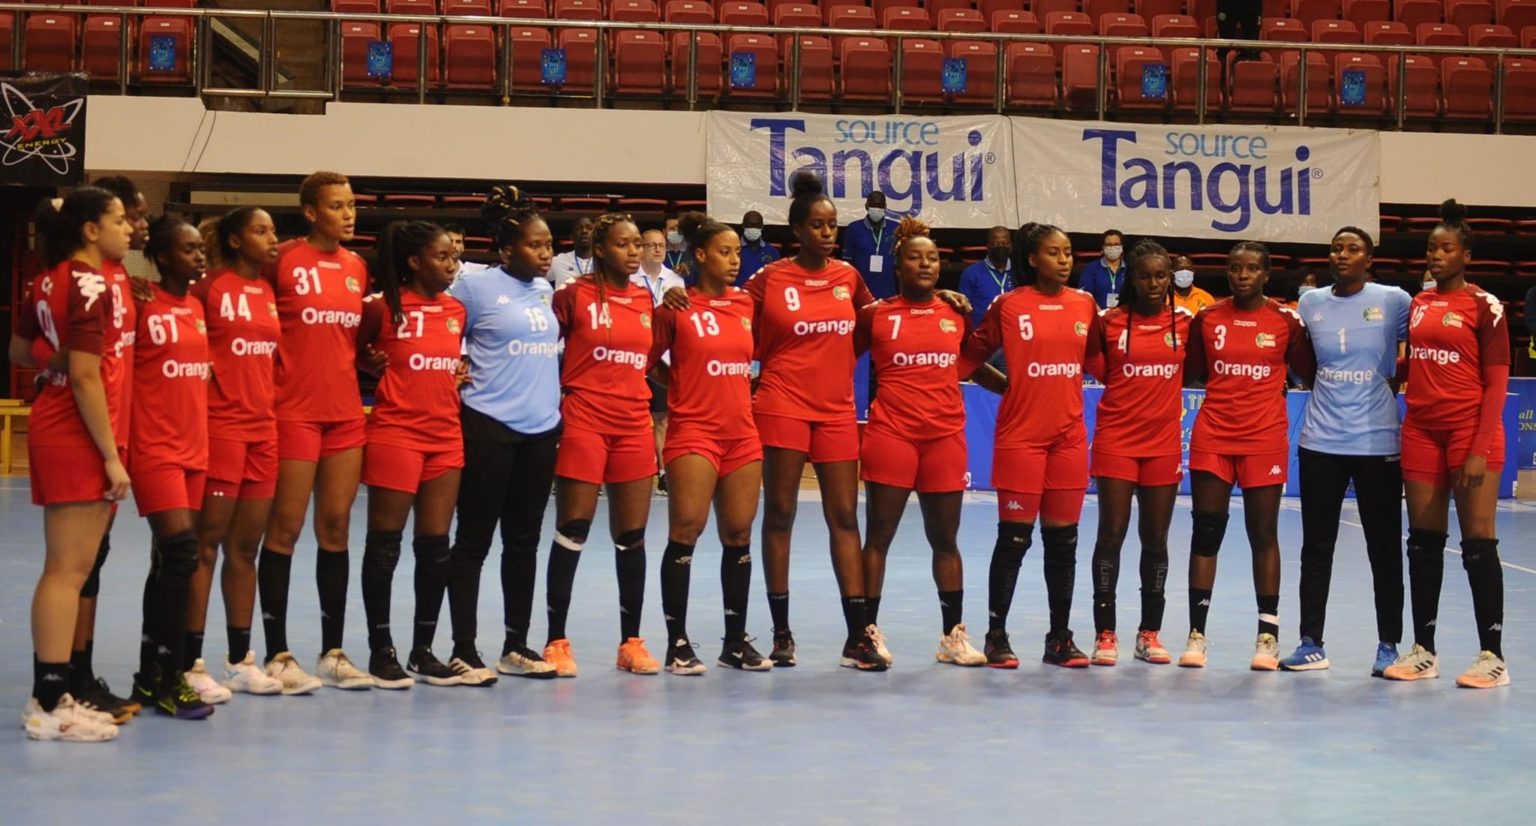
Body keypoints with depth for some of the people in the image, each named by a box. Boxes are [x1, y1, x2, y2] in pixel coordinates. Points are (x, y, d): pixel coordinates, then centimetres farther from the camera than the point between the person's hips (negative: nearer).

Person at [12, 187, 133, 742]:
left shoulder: (51, 280, 12)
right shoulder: (90, 285, -15)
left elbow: (19, 352, 22)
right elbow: (85, 377, -20)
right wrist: (112, 456, -18)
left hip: (54, 425, 9)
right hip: (76, 433, -9)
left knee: (67, 568, 13)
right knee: (69, 569, -6)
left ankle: (50, 695, 18)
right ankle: (49, 707, -2)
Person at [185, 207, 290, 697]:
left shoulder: (269, 292, 13)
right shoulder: (209, 288, -7)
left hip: (263, 427, 7)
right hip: (220, 426, -7)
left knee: (246, 548, 11)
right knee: (207, 546, -3)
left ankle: (240, 661, 18)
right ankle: (190, 664, 2)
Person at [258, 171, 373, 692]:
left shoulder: (357, 267, 11)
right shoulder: (283, 259, -7)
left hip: (346, 412, 6)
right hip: (295, 410, -6)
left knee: (336, 528, 8)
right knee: (285, 528, -1)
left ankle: (333, 652, 15)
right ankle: (277, 653, 6)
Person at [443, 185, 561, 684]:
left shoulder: (548, 292, 10)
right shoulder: (475, 288, -7)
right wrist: (459, 374, -10)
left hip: (542, 429, 6)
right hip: (489, 428, -6)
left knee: (524, 541, 11)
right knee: (474, 540, 0)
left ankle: (517, 647, 19)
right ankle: (463, 651, 4)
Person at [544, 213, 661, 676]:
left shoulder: (646, 301, 10)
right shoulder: (575, 295, -4)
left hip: (634, 426, 5)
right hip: (584, 424, -5)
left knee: (632, 536, 6)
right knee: (572, 531, -2)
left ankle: (631, 642, 14)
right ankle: (557, 641, 6)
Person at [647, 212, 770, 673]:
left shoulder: (746, 305, 9)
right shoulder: (677, 307, -5)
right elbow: (647, 359, 2)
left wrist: (741, 391, 8)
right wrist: (683, 387, 4)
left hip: (743, 433, 5)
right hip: (694, 431, -5)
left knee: (739, 535, 7)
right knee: (685, 532, -9)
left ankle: (736, 641, 15)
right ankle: (678, 643, -2)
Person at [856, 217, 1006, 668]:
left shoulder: (956, 315, 9)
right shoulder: (876, 314, 0)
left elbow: (975, 367, 20)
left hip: (945, 436, 3)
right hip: (890, 434, -3)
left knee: (945, 540, 8)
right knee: (878, 537, 1)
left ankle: (953, 635, 16)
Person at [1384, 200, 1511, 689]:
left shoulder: (1483, 306, -6)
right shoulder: (1417, 305, 11)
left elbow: (1496, 382, -9)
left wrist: (1481, 449, -16)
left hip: (1470, 430, -6)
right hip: (1421, 431, 6)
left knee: (1478, 543, -5)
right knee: (1423, 542, 7)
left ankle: (1492, 655, 2)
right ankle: (1424, 650, 14)